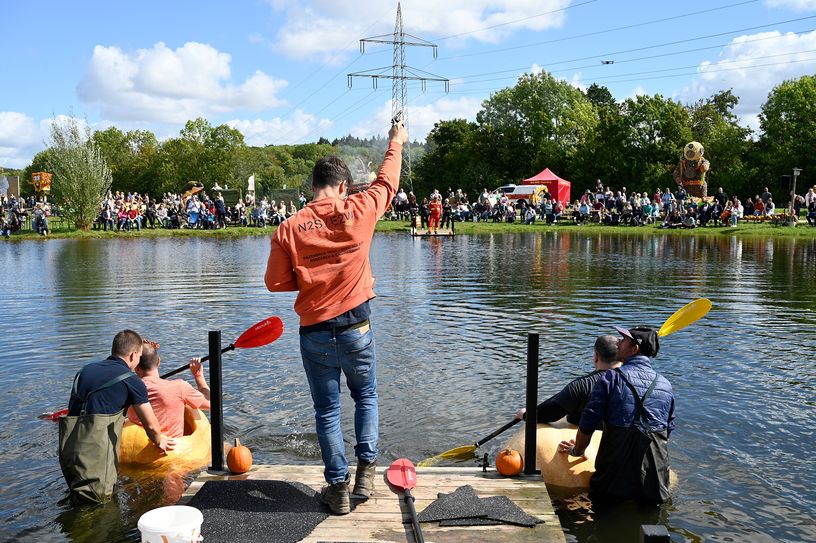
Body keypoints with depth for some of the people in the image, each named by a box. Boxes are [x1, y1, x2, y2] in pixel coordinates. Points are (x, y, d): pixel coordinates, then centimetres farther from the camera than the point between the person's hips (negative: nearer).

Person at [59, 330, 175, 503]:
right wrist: (159, 441, 27)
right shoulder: (131, 380, 1)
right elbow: (151, 426, 4)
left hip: (67, 447, 6)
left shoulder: (85, 370, 19)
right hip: (96, 449, -6)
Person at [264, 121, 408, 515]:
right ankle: (365, 470, 19)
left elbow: (275, 283, -2)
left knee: (327, 411, 12)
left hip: (314, 332, 0)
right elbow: (387, 183, 8)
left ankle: (337, 488, 18)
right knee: (366, 397, 22)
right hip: (356, 329, 0)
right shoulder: (357, 212, -10)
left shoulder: (288, 230, -8)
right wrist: (396, 143, 23)